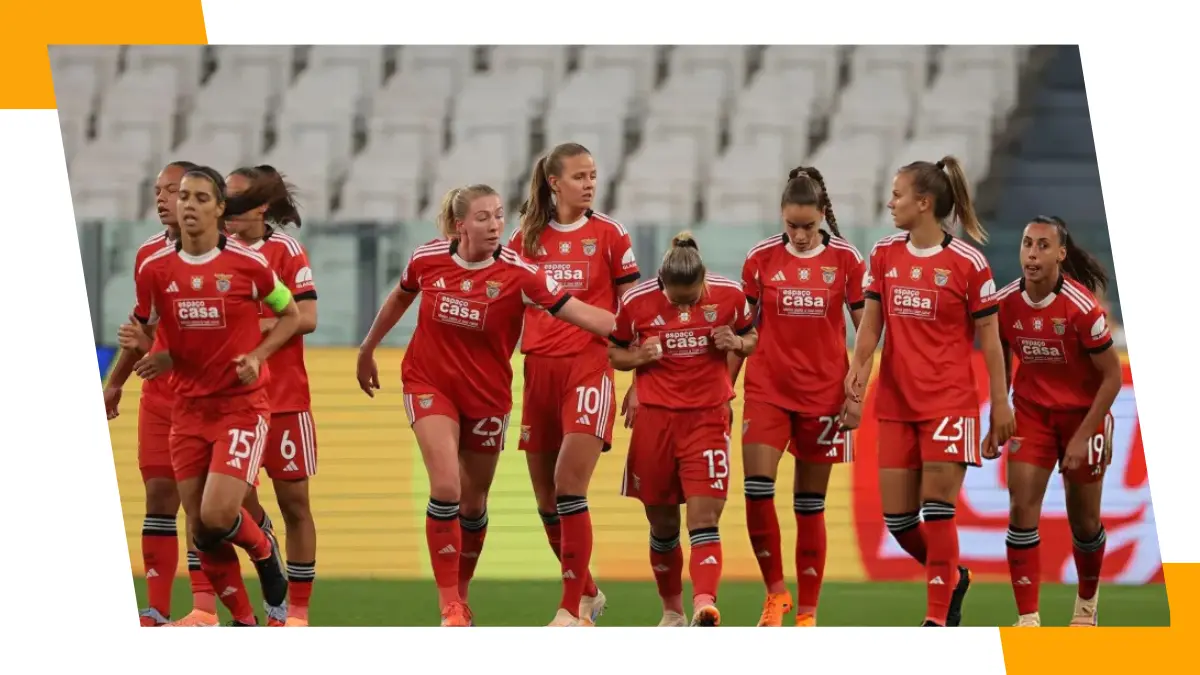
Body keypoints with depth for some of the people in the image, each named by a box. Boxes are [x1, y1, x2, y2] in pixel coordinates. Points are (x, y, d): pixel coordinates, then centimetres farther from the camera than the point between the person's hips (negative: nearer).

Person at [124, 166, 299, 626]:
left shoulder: (248, 264, -7)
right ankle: (244, 623, 18)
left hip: (242, 404, -4)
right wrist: (137, 342, -11)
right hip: (188, 410, 4)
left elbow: (291, 315, 7)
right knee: (199, 529, 2)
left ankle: (265, 554, 15)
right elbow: (146, 330, 12)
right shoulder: (155, 269, 1)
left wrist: (256, 355, -7)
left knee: (218, 515, -19)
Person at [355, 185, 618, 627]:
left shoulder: (517, 273, -17)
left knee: (473, 502, 12)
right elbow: (400, 298, 11)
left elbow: (578, 312, -24)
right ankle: (449, 605, -10)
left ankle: (461, 591, 36)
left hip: (486, 393, 1)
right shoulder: (427, 259, -11)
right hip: (430, 383, -1)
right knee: (445, 488, -18)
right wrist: (367, 350, 21)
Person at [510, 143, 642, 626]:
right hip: (539, 369, 4)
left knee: (569, 488, -16)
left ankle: (572, 609, -13)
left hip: (590, 366, -4)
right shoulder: (527, 239, 9)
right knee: (546, 500, 7)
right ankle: (587, 592, 27)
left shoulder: (609, 234, 1)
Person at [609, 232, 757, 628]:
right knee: (662, 524, 9)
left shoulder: (729, 295, -6)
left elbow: (753, 337, 11)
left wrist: (737, 343, -12)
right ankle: (672, 610, 26)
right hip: (655, 418, 1)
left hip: (708, 417, -1)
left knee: (704, 517, -15)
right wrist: (638, 357, -14)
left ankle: (704, 604, -31)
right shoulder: (636, 302, -6)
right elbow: (614, 353, 7)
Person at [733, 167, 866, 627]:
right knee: (757, 488, -14)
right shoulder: (761, 259, 1)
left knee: (810, 504, 4)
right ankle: (775, 592, 3)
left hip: (823, 393, -1)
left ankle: (807, 612, 10)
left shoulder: (845, 259, -2)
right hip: (767, 388, 1)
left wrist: (857, 393, -5)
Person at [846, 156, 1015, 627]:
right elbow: (871, 322, 7)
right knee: (896, 516, 4)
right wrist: (860, 367, -11)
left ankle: (938, 617, -5)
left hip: (950, 400, -5)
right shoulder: (884, 255, 7)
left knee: (937, 507, -11)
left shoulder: (967, 262, -7)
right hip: (896, 401, 5)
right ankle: (952, 577, 30)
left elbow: (989, 337, -3)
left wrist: (1000, 402, -3)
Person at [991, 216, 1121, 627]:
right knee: (1022, 507, -12)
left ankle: (1087, 602, 36)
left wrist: (1083, 436, -18)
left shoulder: (1081, 306, -23)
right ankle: (1027, 620, -10)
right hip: (1031, 410, 3)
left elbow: (1112, 376, -15)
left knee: (1084, 520, 7)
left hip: (1083, 412, -3)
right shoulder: (1005, 303, -11)